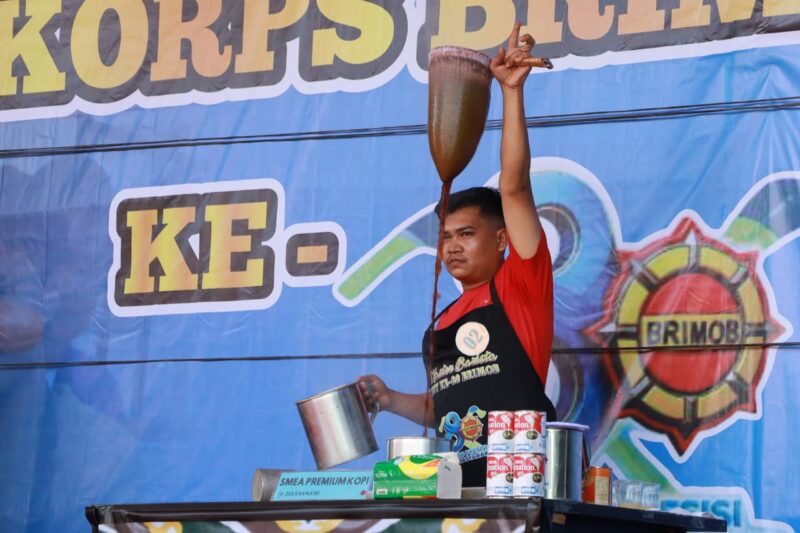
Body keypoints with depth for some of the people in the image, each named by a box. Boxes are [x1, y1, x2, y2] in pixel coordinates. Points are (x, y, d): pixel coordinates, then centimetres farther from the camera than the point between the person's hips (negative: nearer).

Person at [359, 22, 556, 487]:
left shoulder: (520, 285, 4)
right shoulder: (441, 327, 21)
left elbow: (514, 188, -5)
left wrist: (512, 92, -10)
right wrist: (392, 401, 12)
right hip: (456, 484, 6)